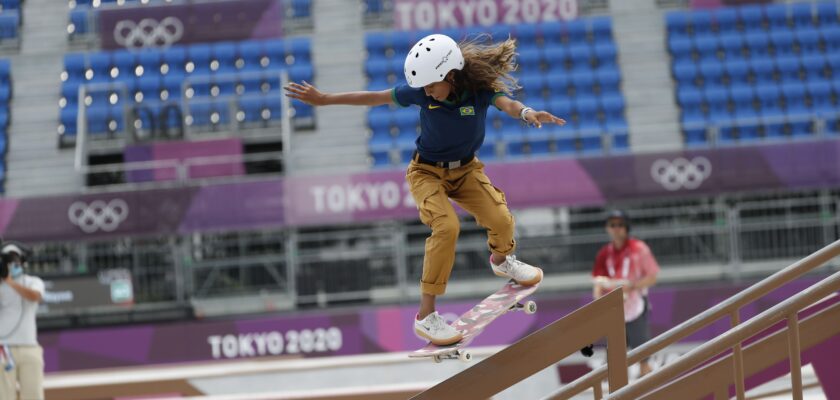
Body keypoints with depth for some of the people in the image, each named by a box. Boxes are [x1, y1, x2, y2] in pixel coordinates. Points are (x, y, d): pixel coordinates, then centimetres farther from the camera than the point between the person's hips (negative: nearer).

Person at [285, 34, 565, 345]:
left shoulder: (480, 87, -23)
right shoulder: (421, 92, -21)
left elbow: (507, 104, -42)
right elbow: (374, 98, -13)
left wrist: (527, 113, -66)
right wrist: (324, 99, -10)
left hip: (465, 169, 2)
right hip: (427, 171, -2)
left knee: (501, 219, -16)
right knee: (447, 227, -27)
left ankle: (501, 260, 27)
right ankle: (426, 316, -20)